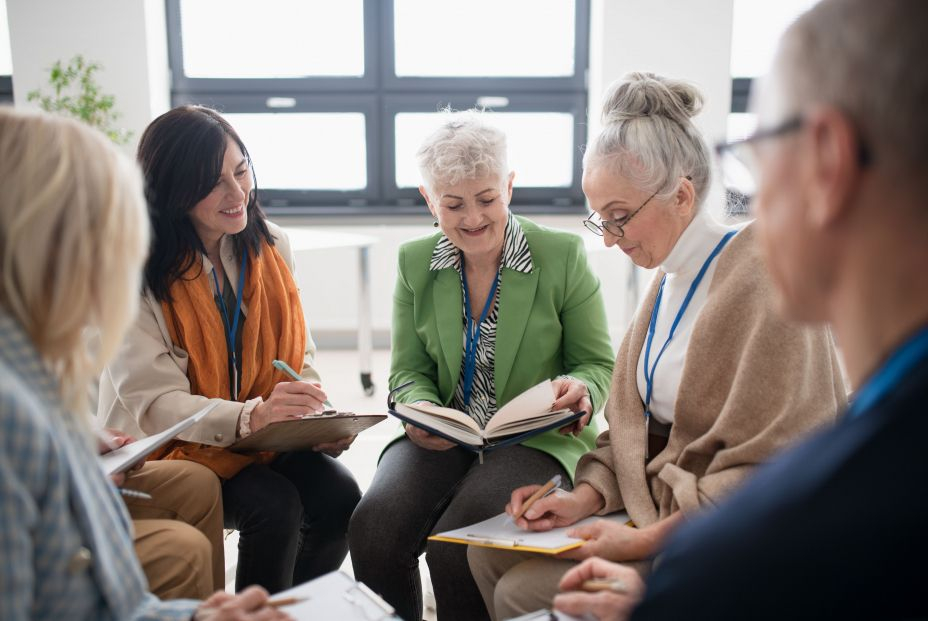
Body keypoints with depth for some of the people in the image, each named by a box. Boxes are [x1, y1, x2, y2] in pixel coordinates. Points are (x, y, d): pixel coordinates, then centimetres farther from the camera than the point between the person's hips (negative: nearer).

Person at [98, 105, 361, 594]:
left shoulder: (271, 247, 2)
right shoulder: (137, 275, -15)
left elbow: (299, 360, 5)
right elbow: (152, 403, -21)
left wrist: (318, 419, -16)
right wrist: (250, 416, -37)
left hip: (266, 438, 5)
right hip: (169, 447, -4)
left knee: (339, 495, -19)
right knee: (276, 505, -27)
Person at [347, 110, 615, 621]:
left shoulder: (563, 256, -3)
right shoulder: (415, 263, 6)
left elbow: (598, 364, 4)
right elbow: (408, 371, 9)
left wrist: (579, 390, -20)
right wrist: (421, 412, -14)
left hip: (538, 440, -3)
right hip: (443, 440, 3)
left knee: (454, 544, -28)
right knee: (373, 527, -25)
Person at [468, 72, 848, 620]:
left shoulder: (763, 281, -19)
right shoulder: (670, 281, 9)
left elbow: (769, 473, -22)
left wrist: (646, 540, -21)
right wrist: (587, 497, -4)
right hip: (658, 507, 8)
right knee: (490, 554, 1)